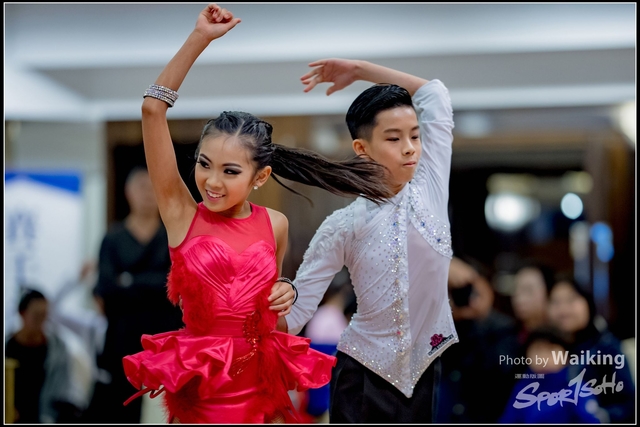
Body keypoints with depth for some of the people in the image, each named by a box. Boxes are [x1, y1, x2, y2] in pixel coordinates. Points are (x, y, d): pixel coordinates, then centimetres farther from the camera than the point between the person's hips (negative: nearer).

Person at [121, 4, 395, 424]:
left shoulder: (275, 225, 1)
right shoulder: (182, 212, -7)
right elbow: (153, 108, -15)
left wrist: (285, 292, -2)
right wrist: (200, 38, -14)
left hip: (262, 384, 3)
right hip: (200, 388, -2)